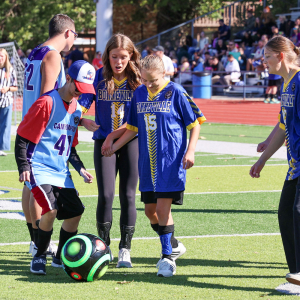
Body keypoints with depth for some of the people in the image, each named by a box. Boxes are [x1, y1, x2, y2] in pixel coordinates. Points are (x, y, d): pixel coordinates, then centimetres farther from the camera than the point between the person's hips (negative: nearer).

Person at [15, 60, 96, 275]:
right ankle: (40, 257, -5)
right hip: (39, 167, -8)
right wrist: (23, 166, -20)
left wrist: (80, 168, 11)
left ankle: (60, 258, 22)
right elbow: (22, 137, -12)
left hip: (61, 171, 8)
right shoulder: (47, 103, -13)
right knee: (51, 208, -24)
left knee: (75, 211, 4)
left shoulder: (76, 108, 12)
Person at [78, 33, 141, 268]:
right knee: (106, 195, -9)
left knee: (128, 195, -3)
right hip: (103, 140, 1)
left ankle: (125, 249, 9)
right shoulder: (99, 77, 2)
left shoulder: (138, 80, -3)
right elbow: (81, 106, -3)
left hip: (131, 141, -1)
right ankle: (103, 245, 10)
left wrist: (115, 134, -13)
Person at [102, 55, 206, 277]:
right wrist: (115, 146, 15)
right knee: (150, 211, 9)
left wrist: (190, 151, -12)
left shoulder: (176, 92, -7)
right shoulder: (139, 94, 8)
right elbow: (134, 128, 19)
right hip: (147, 163, 6)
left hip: (171, 162, -6)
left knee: (163, 208, -11)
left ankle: (167, 257, 1)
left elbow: (195, 123, -2)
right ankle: (174, 245, 30)